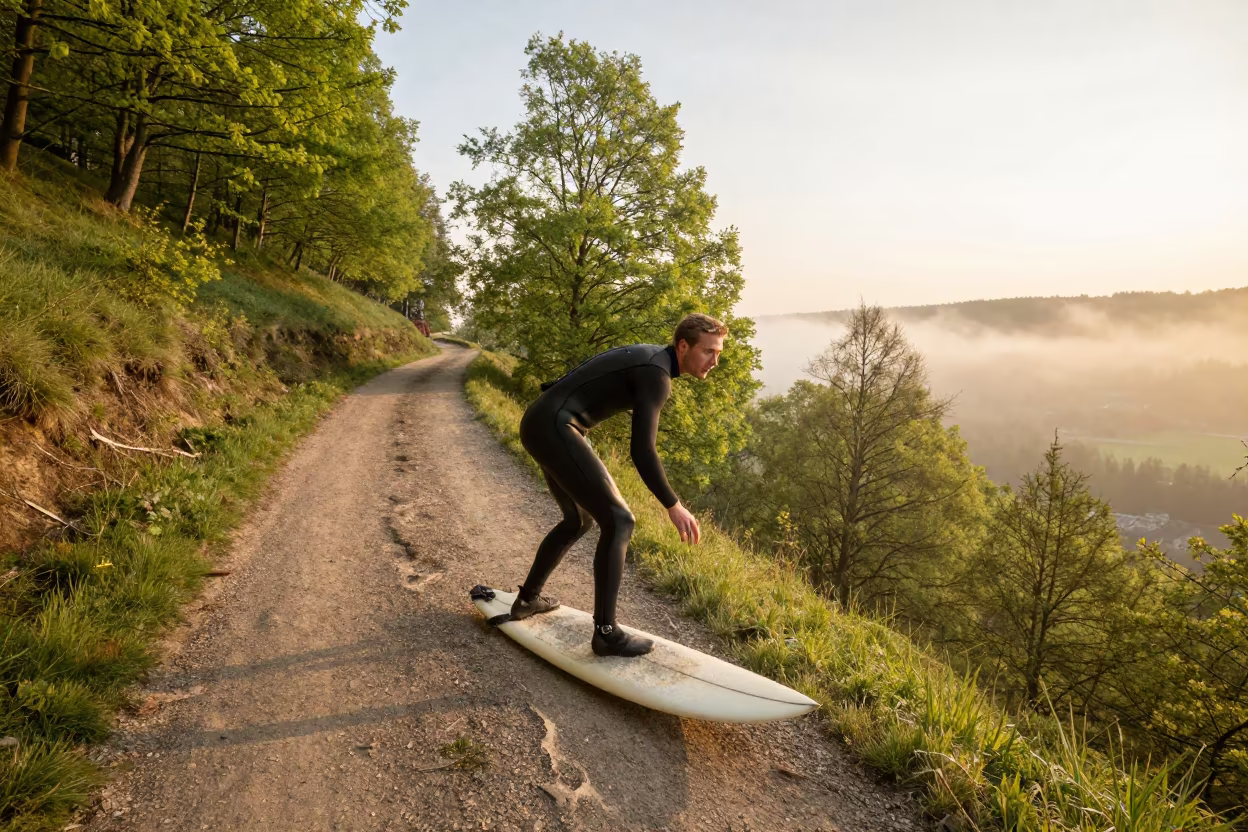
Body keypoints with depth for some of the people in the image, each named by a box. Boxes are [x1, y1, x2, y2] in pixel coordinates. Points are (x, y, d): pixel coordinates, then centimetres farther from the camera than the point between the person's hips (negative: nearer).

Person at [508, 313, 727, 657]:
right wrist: (674, 506, -17)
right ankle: (605, 631, -4)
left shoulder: (646, 356, 15)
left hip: (540, 424, 11)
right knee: (618, 521, -10)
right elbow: (641, 450, -23)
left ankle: (527, 599, 35)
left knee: (578, 519, 23)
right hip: (554, 428, -11)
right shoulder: (656, 375, -16)